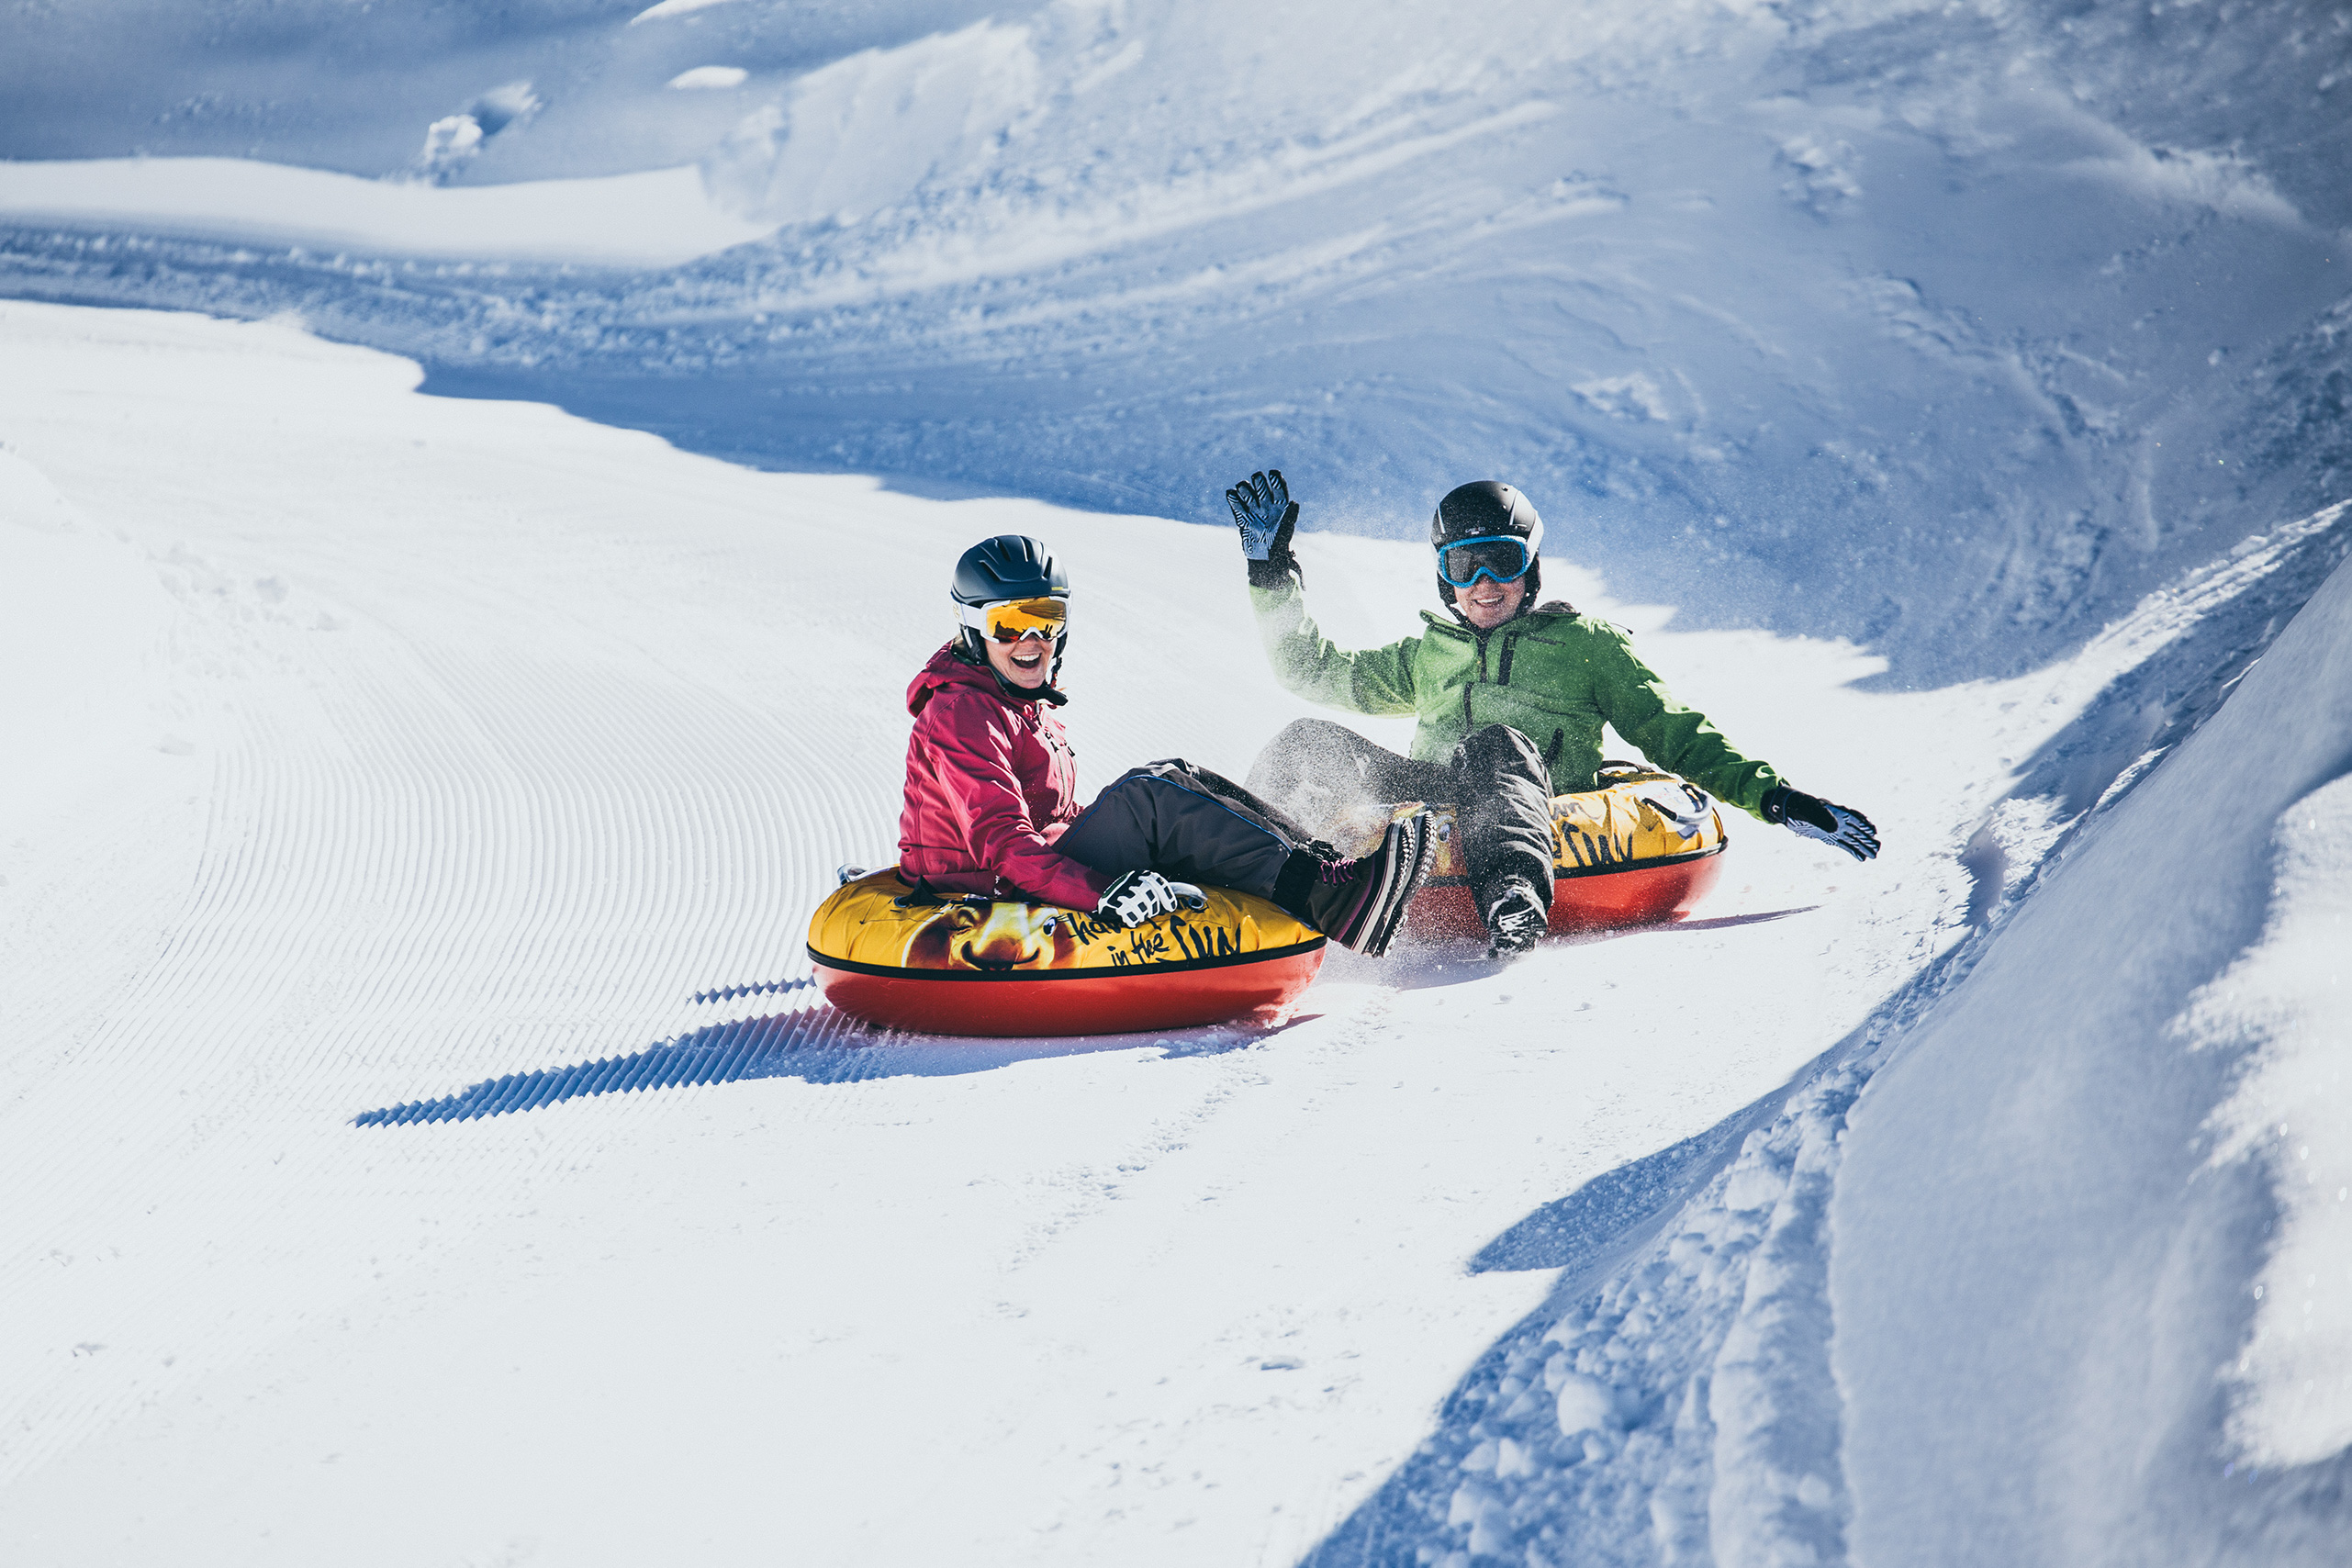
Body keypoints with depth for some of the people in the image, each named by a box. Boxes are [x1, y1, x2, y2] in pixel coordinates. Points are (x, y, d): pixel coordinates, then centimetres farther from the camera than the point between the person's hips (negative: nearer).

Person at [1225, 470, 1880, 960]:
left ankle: (1515, 900, -64)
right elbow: (1315, 670, 37)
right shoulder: (1424, 655, 34)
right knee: (1311, 743, -21)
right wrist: (1273, 570, 30)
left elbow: (1677, 735, 17)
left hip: (1543, 809, -3)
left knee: (1496, 745, -38)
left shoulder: (1586, 642, 23)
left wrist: (1776, 797, 6)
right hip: (1428, 799, 3)